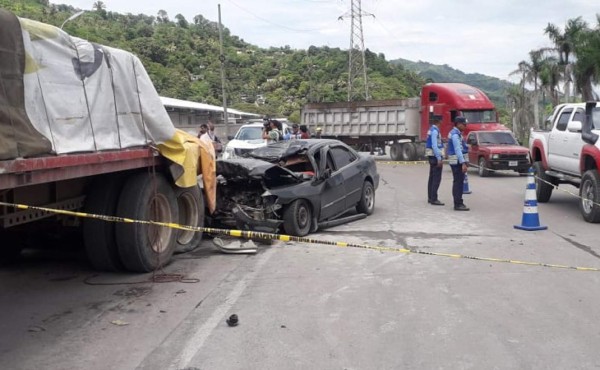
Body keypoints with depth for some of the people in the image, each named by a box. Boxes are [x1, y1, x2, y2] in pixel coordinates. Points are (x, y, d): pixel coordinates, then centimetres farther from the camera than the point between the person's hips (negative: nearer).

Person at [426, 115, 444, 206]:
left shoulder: (431, 130, 13)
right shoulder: (435, 131, -16)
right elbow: (434, 146, -22)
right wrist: (439, 159, -23)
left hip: (431, 157, 10)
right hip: (435, 156, -10)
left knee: (432, 177, 14)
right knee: (437, 178, -9)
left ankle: (430, 198, 20)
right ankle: (434, 199, -10)